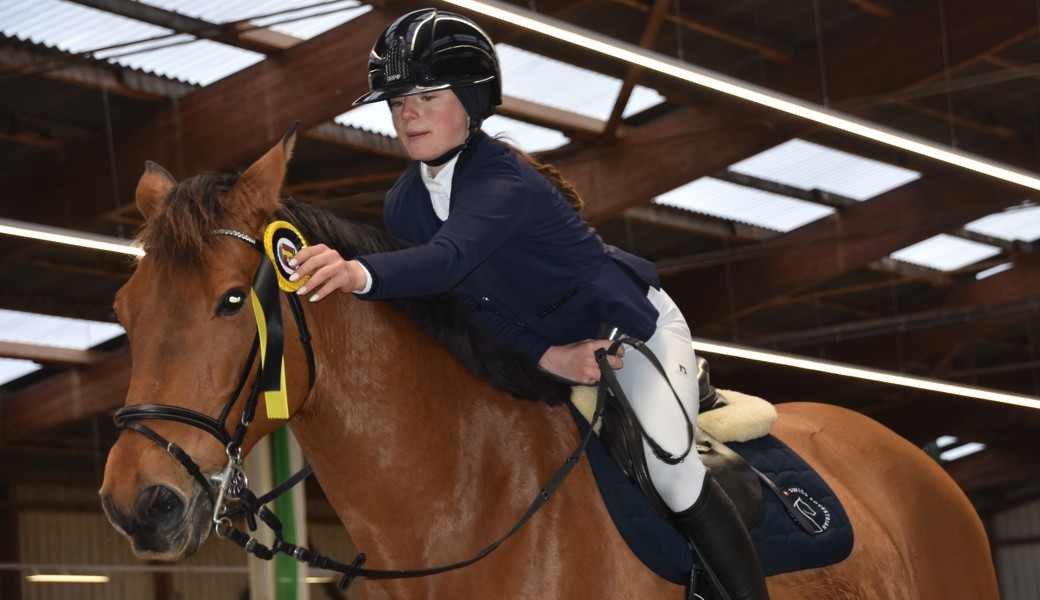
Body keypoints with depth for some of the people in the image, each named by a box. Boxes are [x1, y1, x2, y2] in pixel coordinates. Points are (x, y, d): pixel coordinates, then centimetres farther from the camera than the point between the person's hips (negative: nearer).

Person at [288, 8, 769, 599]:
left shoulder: (503, 181, -34)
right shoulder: (402, 206, -11)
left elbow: (448, 259, -53)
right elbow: (468, 300, -9)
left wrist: (361, 274, -72)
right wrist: (547, 354, -25)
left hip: (631, 328, -8)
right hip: (546, 350, 8)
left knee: (666, 466, -23)